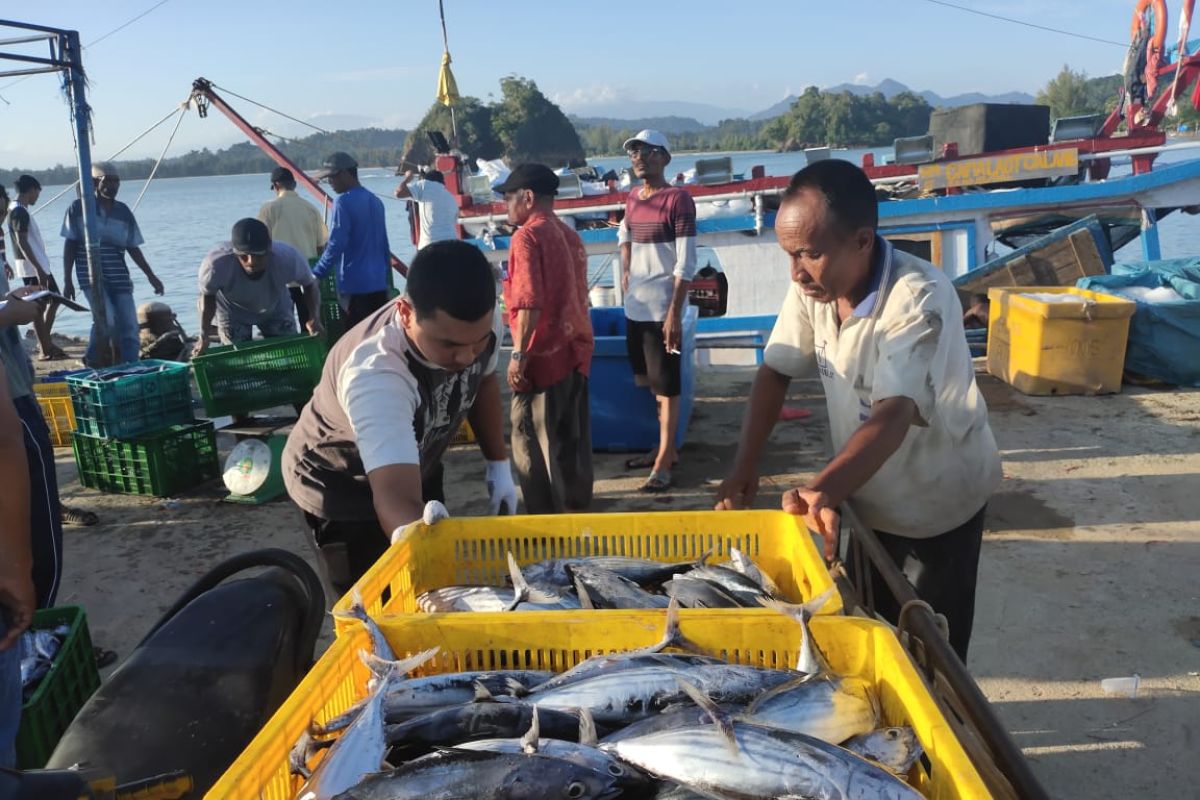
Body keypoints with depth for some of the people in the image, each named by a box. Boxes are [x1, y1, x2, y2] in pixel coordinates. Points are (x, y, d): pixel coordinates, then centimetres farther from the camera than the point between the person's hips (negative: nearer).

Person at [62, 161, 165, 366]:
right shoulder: (78, 208, 0)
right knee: (107, 320, -20)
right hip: (92, 278, -4)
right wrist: (67, 280, -2)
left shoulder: (123, 211, 8)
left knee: (129, 328, -2)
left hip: (120, 278, 4)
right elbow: (70, 245, 2)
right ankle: (93, 362, 5)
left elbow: (133, 248, 12)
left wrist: (151, 276, 8)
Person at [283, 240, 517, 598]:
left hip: (415, 467, 6)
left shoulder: (479, 324, -23)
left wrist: (499, 464, 1)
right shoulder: (376, 374, -43)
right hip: (342, 489, -6)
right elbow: (397, 504, -53)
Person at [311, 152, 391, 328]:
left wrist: (316, 273, -8)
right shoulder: (376, 201, 12)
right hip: (379, 283, 7)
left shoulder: (344, 202, -11)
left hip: (355, 284, -7)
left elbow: (336, 244, -16)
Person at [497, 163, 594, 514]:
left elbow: (529, 302, -21)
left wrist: (519, 354, -19)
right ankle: (577, 506, 25)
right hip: (575, 350, 8)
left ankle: (547, 516, 7)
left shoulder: (527, 236, -12)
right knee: (572, 438, 15)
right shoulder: (570, 235, 13)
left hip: (544, 354, -8)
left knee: (533, 442, 2)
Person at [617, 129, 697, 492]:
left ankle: (663, 464, 6)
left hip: (662, 309, -8)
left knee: (666, 387, -1)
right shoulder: (632, 198, 11)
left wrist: (674, 313, -20)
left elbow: (686, 263, -15)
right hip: (635, 307, 8)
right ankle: (666, 449, 28)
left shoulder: (679, 199, -12)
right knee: (649, 383, 15)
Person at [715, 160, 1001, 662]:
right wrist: (743, 469, -15)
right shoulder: (813, 285, -12)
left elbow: (893, 415, -42)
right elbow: (776, 372, -5)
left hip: (936, 507, -5)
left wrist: (823, 489, -59)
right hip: (865, 499, 6)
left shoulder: (920, 299, -31)